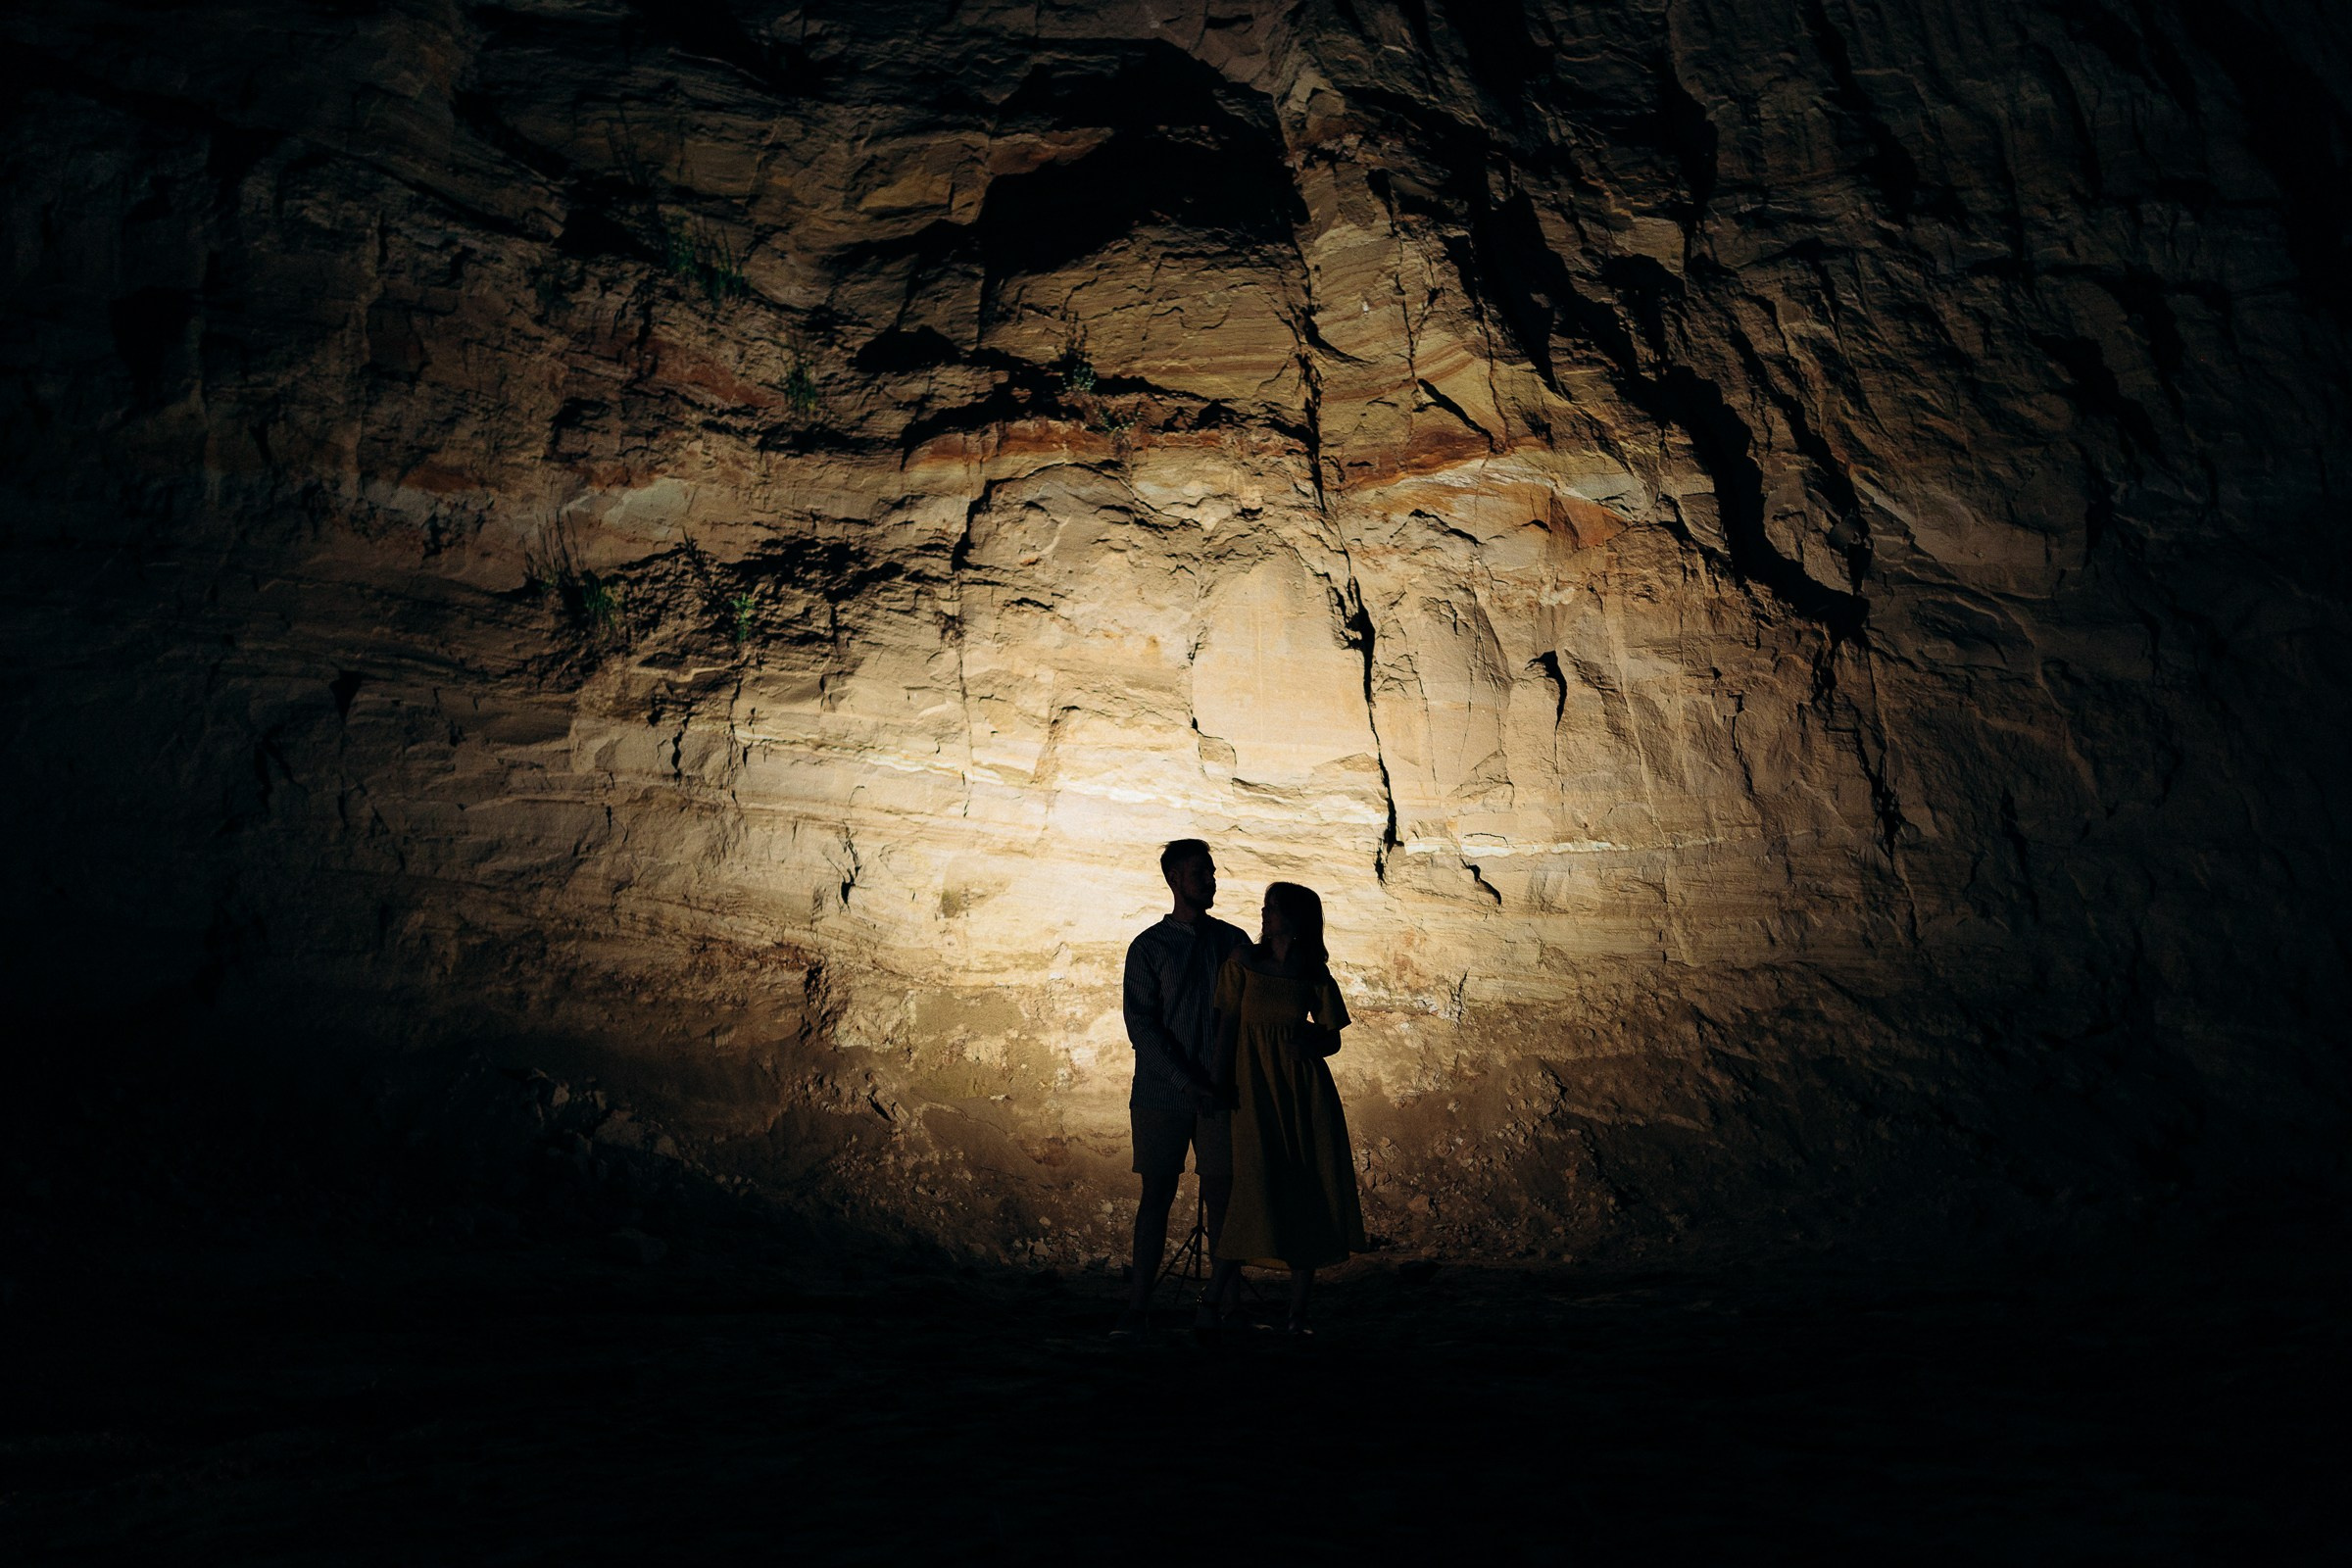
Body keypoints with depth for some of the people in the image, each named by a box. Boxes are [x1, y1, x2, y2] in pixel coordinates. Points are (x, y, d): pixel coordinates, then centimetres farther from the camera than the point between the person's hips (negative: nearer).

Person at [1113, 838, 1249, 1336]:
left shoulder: (1234, 941, 10)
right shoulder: (1148, 948, 2)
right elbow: (1141, 1026, -4)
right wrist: (1188, 1083, -13)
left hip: (1220, 1093, 2)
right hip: (1161, 1093, -2)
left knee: (1222, 1194, 1)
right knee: (1157, 1195, 1)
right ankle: (1137, 1304, 6)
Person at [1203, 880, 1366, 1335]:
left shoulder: (1316, 978, 8)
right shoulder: (1243, 963, 6)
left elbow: (1332, 1040, 13)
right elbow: (1227, 1025, 4)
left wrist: (1309, 1043, -9)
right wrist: (1220, 1082, -6)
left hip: (1306, 1090, 2)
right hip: (1256, 1088, -2)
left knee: (1309, 1197, -2)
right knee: (1256, 1188, -15)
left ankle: (1298, 1313, 7)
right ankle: (1213, 1298, -7)